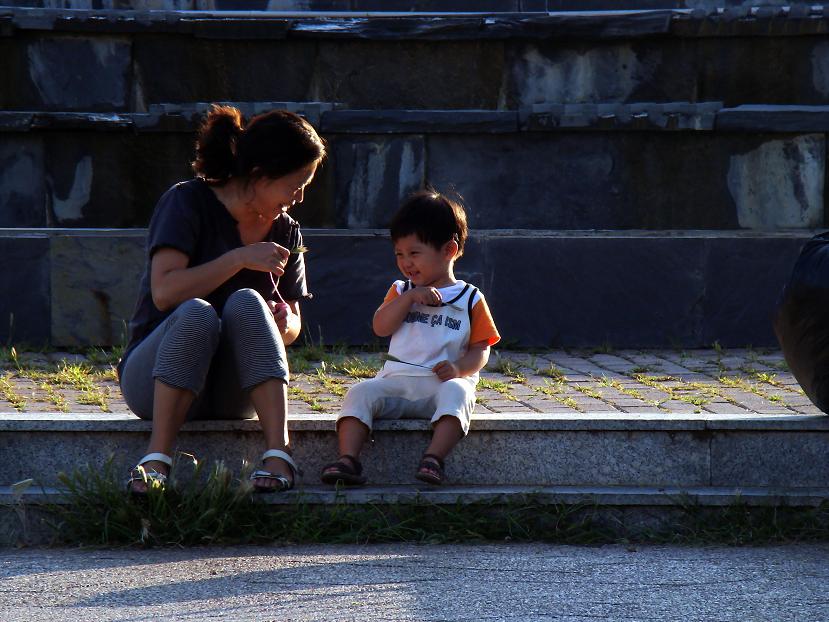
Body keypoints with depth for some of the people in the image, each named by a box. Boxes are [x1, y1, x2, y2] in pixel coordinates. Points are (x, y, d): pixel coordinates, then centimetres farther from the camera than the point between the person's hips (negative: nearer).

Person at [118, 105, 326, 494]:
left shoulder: (285, 232, 8)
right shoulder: (187, 203, -8)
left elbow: (292, 323, 14)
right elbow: (164, 291, -21)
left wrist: (285, 324, -10)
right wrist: (240, 259, -22)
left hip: (235, 392, 4)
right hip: (156, 380, -3)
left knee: (246, 304, -28)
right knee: (196, 313, -35)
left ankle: (278, 454, -40)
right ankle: (156, 459, -40)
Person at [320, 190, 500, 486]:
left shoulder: (470, 299, 11)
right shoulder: (401, 291, 20)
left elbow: (481, 348, 6)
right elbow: (381, 327, 3)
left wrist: (460, 368, -15)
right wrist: (410, 297, -7)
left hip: (442, 383, -3)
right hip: (397, 381, 3)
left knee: (455, 392, -37)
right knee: (360, 392, -24)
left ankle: (434, 459, -52)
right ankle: (348, 459, -39)